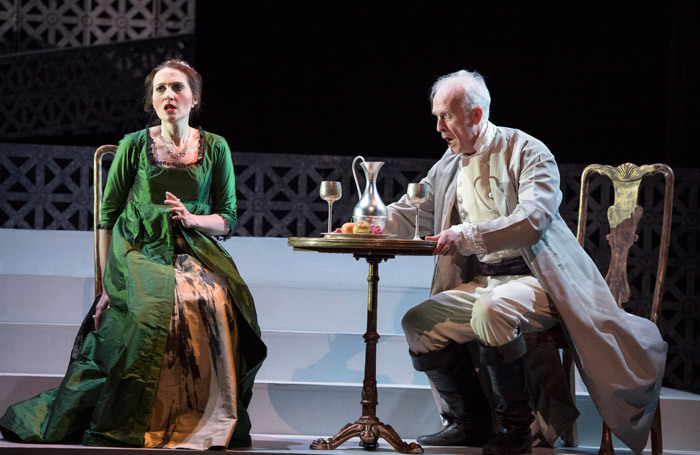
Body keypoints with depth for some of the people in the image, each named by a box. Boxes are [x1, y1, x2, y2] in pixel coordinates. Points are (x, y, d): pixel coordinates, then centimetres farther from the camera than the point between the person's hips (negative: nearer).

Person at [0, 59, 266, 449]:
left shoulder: (215, 148, 9)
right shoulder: (134, 146, 5)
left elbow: (227, 219, 11)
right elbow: (108, 216, 6)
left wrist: (193, 218, -11)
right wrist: (108, 281, -2)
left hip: (196, 252, 2)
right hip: (141, 252, -1)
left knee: (216, 303, -32)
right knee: (155, 307, -34)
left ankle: (214, 420, -19)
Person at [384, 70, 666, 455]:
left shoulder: (527, 152, -8)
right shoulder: (449, 164, 14)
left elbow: (533, 219, -23)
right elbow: (412, 211, 24)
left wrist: (469, 234, -33)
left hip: (534, 280, -7)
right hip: (480, 284, 8)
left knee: (492, 309, -36)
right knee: (417, 324, -8)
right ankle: (469, 423, 7)